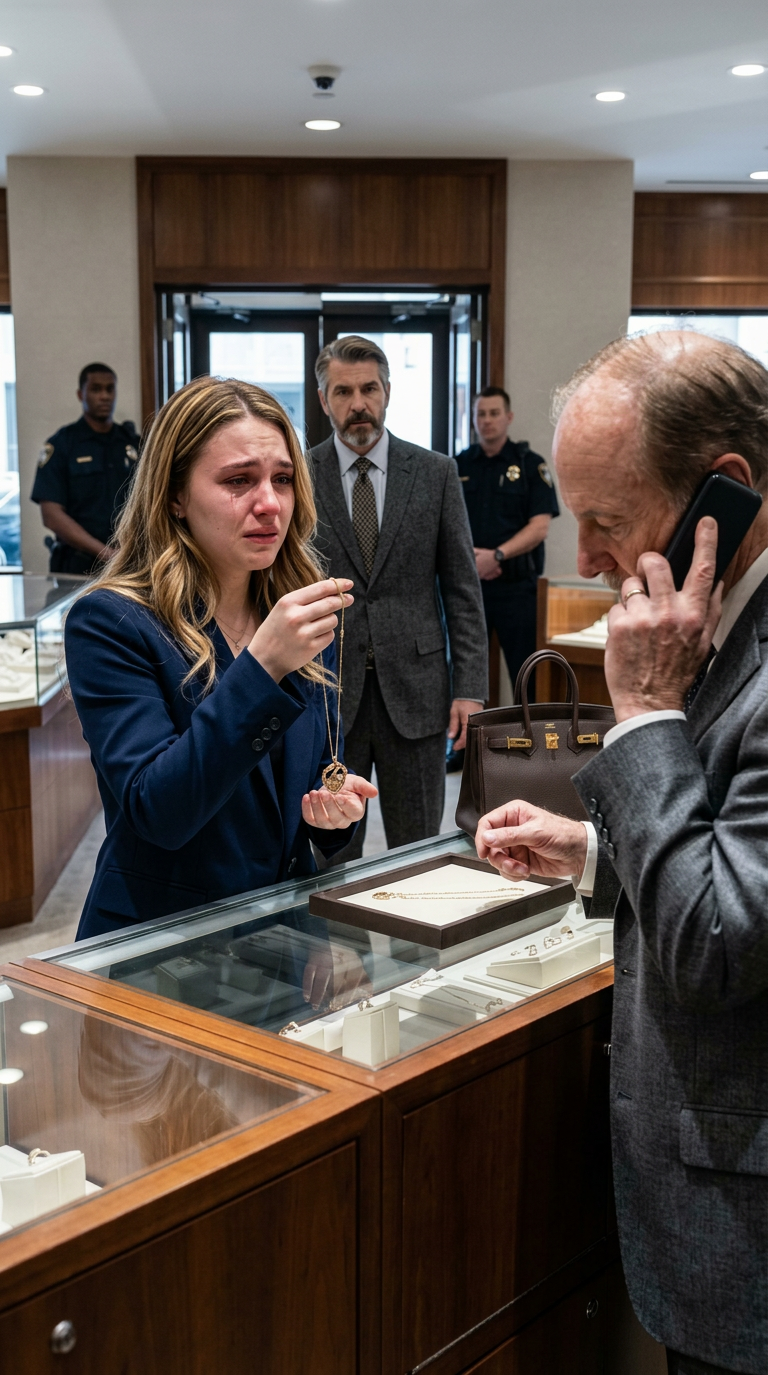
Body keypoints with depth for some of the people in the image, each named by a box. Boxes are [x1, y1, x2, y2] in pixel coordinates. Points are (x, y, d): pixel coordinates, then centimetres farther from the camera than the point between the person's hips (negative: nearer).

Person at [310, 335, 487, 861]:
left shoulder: (435, 472, 3)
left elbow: (462, 587, 3)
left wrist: (470, 688, -3)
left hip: (415, 689, 1)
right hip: (326, 693, 0)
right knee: (328, 859, 7)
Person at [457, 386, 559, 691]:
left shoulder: (530, 465, 2)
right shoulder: (460, 466, 10)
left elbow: (540, 526, -6)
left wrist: (496, 555, -17)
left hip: (516, 585, -3)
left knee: (524, 670, -2)